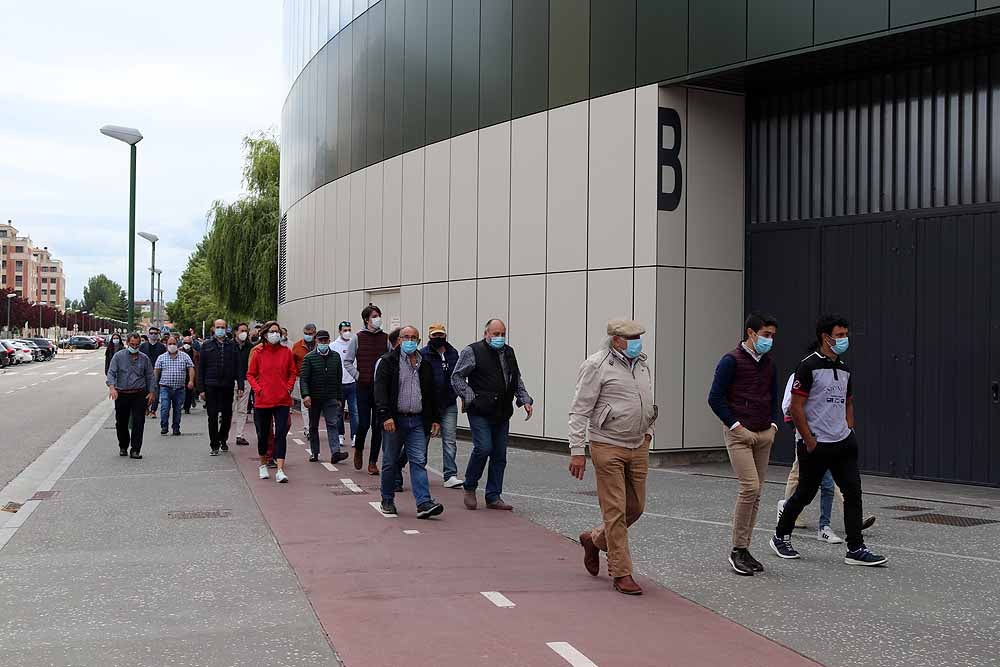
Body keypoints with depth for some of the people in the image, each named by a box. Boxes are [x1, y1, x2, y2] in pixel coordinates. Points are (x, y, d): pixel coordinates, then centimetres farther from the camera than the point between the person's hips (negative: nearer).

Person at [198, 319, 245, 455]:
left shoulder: (232, 346, 8)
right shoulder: (206, 346, 6)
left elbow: (238, 367, 7)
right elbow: (200, 368, 5)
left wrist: (240, 386, -2)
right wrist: (201, 389, -2)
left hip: (227, 386, 1)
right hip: (211, 387, -1)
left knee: (227, 416, 9)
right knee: (213, 417, -1)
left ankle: (223, 439, 29)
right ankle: (214, 445, 6)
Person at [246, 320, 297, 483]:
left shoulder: (286, 352, 3)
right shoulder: (258, 353, 0)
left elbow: (292, 373, 13)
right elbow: (250, 374, 7)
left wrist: (289, 387, -1)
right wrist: (257, 388, -7)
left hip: (282, 400, 0)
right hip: (263, 400, 0)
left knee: (281, 434, -8)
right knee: (263, 434, 11)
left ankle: (280, 470, -11)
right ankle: (263, 465, 32)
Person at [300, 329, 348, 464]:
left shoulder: (335, 356, 7)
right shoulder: (309, 358, -3)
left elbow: (339, 379, 12)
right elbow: (303, 378, -11)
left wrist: (339, 398, 10)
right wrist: (305, 395, -25)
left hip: (331, 398, 1)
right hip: (314, 398, -1)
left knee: (332, 424, -9)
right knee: (313, 426, 10)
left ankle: (335, 452, -17)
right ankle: (314, 453, 20)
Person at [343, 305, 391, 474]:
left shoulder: (386, 338, 5)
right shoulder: (358, 338, 1)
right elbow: (347, 361, 6)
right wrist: (357, 375, -5)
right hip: (364, 387, -1)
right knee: (363, 423, -4)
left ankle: (373, 462, 9)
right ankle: (358, 449, 26)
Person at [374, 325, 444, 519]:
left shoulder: (424, 365, 14)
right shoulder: (389, 361, -2)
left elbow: (430, 393, 20)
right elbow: (380, 389, -10)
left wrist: (434, 419, 15)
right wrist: (385, 415, -21)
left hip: (417, 421, 3)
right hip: (395, 419, -3)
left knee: (419, 461, -5)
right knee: (390, 462, 6)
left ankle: (424, 503, -12)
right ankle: (387, 501, 20)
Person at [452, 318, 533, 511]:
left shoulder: (509, 353, 17)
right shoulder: (473, 352, -2)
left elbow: (517, 380, 26)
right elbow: (456, 377, -2)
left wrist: (525, 400, 13)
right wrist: (470, 397, -11)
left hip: (502, 413, 6)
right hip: (480, 412, -6)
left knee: (500, 455, 5)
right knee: (483, 448, -16)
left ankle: (494, 497, 13)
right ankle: (469, 488, 6)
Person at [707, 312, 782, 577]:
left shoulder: (769, 364, 13)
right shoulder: (731, 361, -8)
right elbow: (715, 398, -11)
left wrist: (773, 425, 8)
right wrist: (736, 426, -13)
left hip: (764, 435, 7)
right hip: (739, 435, -7)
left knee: (756, 492, 6)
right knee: (750, 487, -16)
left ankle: (744, 550, 14)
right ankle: (737, 550, -5)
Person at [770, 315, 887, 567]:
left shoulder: (844, 369, 11)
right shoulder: (809, 366, -12)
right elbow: (795, 407, -14)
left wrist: (849, 431, 10)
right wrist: (809, 441, -14)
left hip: (843, 443, 6)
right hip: (816, 446, -6)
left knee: (853, 491, -2)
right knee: (804, 494, 6)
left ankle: (855, 549, 3)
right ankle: (781, 537, 26)